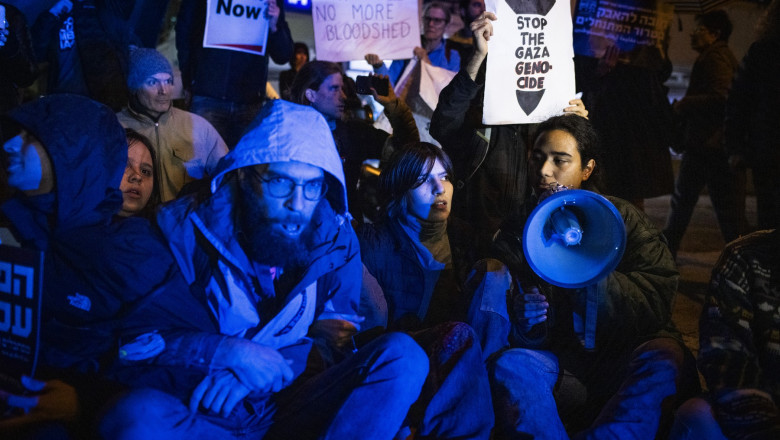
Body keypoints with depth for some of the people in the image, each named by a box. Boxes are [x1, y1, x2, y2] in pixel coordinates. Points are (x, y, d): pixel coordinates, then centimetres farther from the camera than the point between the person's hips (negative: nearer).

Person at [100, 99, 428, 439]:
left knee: (402, 357, -18)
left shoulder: (337, 240, 2)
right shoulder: (186, 230, -6)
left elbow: (336, 341, 5)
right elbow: (132, 339, -6)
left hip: (297, 408, 2)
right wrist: (232, 353, -19)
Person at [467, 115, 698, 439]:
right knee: (509, 364, -29)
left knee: (664, 360, -32)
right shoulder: (517, 230, 10)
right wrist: (524, 323, -18)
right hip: (558, 360, 1)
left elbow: (654, 306, -7)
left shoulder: (624, 218, 6)